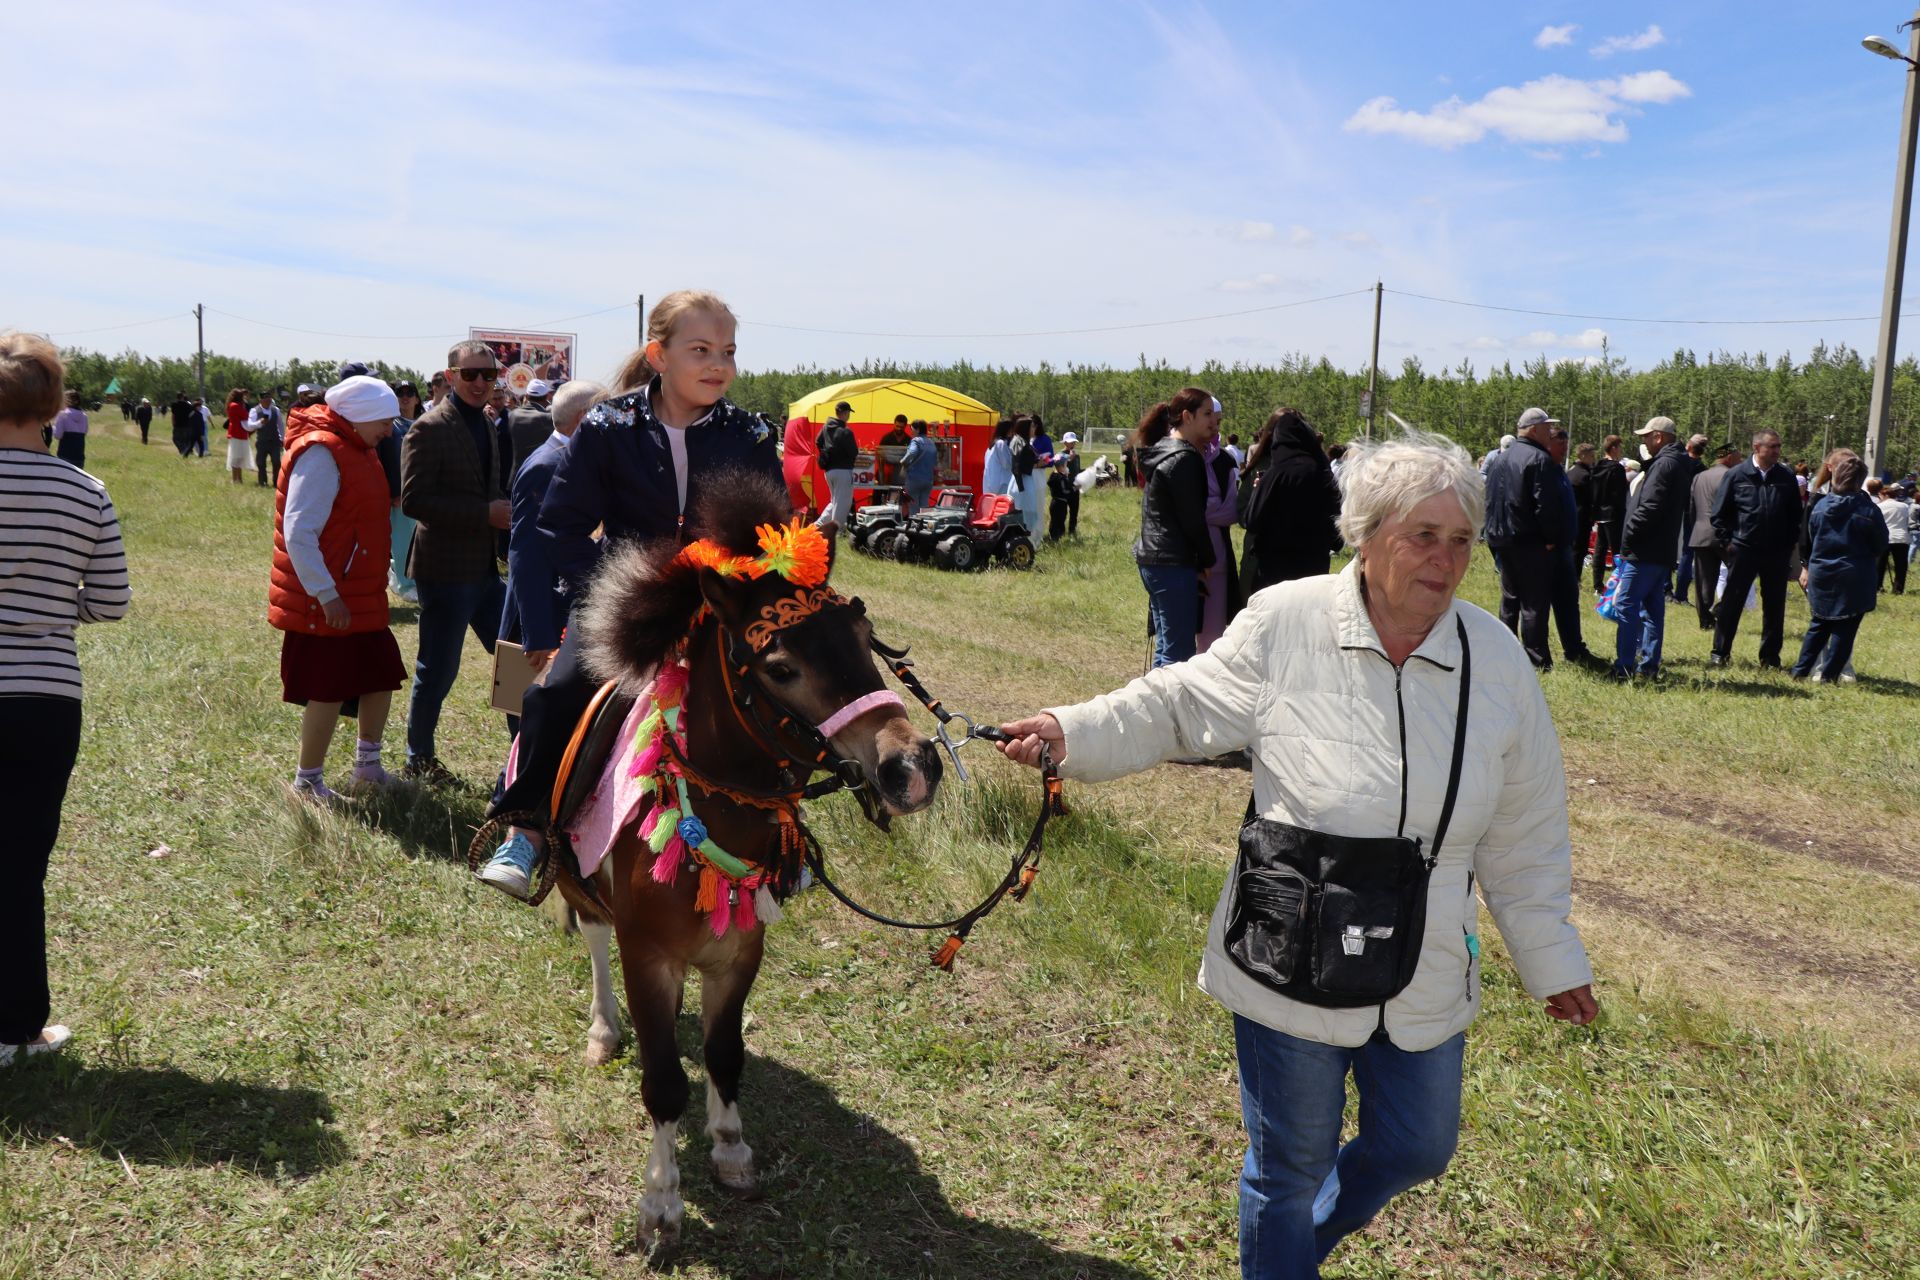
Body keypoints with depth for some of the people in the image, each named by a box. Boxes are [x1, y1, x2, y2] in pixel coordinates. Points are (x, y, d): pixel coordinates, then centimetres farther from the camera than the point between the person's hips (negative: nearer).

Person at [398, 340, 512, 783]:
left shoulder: (487, 426, 14)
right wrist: (485, 513, -22)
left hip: (486, 567, 8)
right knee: (438, 669, 2)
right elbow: (413, 499, -20)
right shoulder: (429, 429, -12)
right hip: (446, 568, -8)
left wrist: (504, 508, 4)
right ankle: (419, 759, 19)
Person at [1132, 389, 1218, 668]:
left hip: (1151, 558, 10)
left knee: (1166, 648, 16)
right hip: (1174, 563, -10)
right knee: (1179, 653, -7)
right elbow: (1192, 518, -14)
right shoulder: (1184, 458, -15)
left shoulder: (1161, 450, 15)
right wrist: (1207, 560, -1)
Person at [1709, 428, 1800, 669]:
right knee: (1731, 602, 1)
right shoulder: (1737, 475, -3)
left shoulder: (1787, 478, 3)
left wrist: (1790, 544, 4)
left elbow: (1795, 515, 11)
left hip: (1777, 552, 2)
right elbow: (1719, 513, 2)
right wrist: (1727, 541, -4)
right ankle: (1719, 652, 9)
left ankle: (1770, 657, 18)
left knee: (1774, 606, 8)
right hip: (1743, 549, -2)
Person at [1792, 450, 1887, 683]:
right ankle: (1828, 675, 4)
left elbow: (1810, 541, 7)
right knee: (1845, 629, 4)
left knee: (1819, 625, 17)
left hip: (1822, 576, 4)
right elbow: (1881, 547, -1)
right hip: (1855, 579, -4)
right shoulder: (1868, 510, -11)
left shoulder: (1819, 506, -2)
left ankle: (1801, 670, 16)